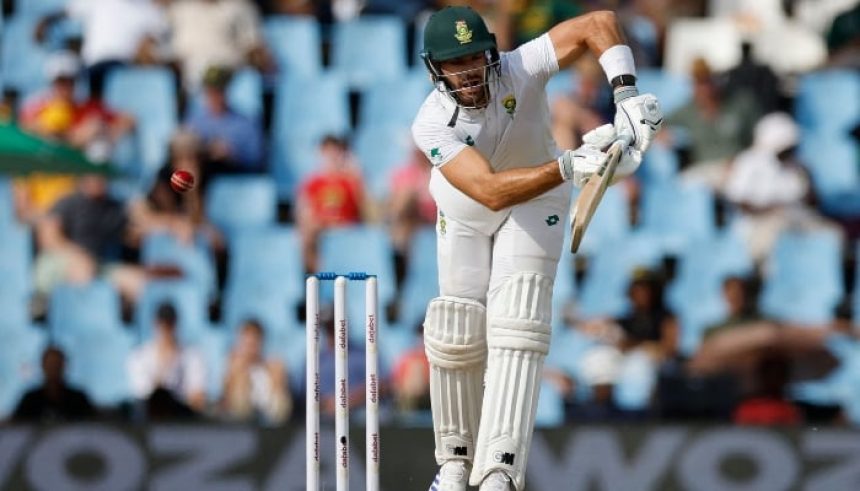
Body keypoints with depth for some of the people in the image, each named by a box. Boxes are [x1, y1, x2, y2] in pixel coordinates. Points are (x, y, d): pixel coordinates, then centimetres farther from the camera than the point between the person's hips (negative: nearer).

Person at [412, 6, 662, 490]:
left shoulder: (519, 70, -31)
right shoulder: (432, 124, -31)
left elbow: (599, 23, -34)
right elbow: (490, 192, -44)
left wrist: (627, 96, -46)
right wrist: (569, 166, -55)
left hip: (537, 204, -1)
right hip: (465, 217, 1)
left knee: (515, 328, -17)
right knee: (457, 337, 1)